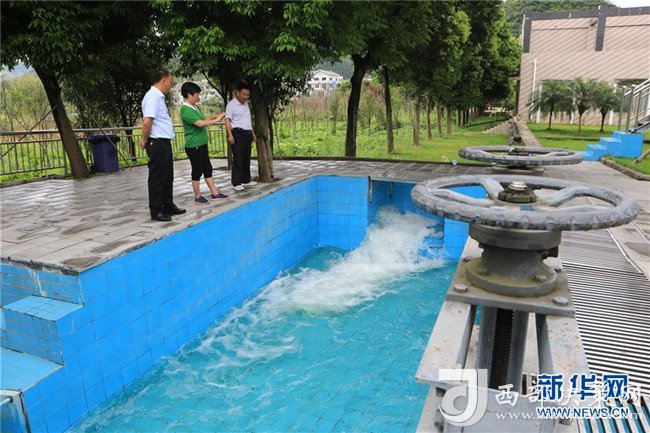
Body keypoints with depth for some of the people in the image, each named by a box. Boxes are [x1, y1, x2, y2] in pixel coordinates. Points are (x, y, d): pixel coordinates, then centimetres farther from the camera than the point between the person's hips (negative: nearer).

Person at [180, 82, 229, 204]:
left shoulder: (195, 107, 11)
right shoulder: (186, 110, -20)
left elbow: (203, 120, 20)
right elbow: (200, 123, -27)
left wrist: (215, 117, 5)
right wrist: (216, 120, -17)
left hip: (202, 144, 10)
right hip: (194, 146, -10)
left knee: (208, 169, 13)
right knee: (197, 171, 1)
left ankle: (215, 194, 20)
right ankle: (198, 197, 12)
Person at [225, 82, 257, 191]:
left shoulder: (246, 103, 16)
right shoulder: (231, 105, -8)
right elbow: (227, 121, -15)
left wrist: (253, 133, 22)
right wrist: (230, 135, -26)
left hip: (248, 133, 8)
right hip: (238, 133, -8)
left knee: (247, 158, 11)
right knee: (238, 159, -8)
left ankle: (246, 180, 20)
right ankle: (236, 183, -5)